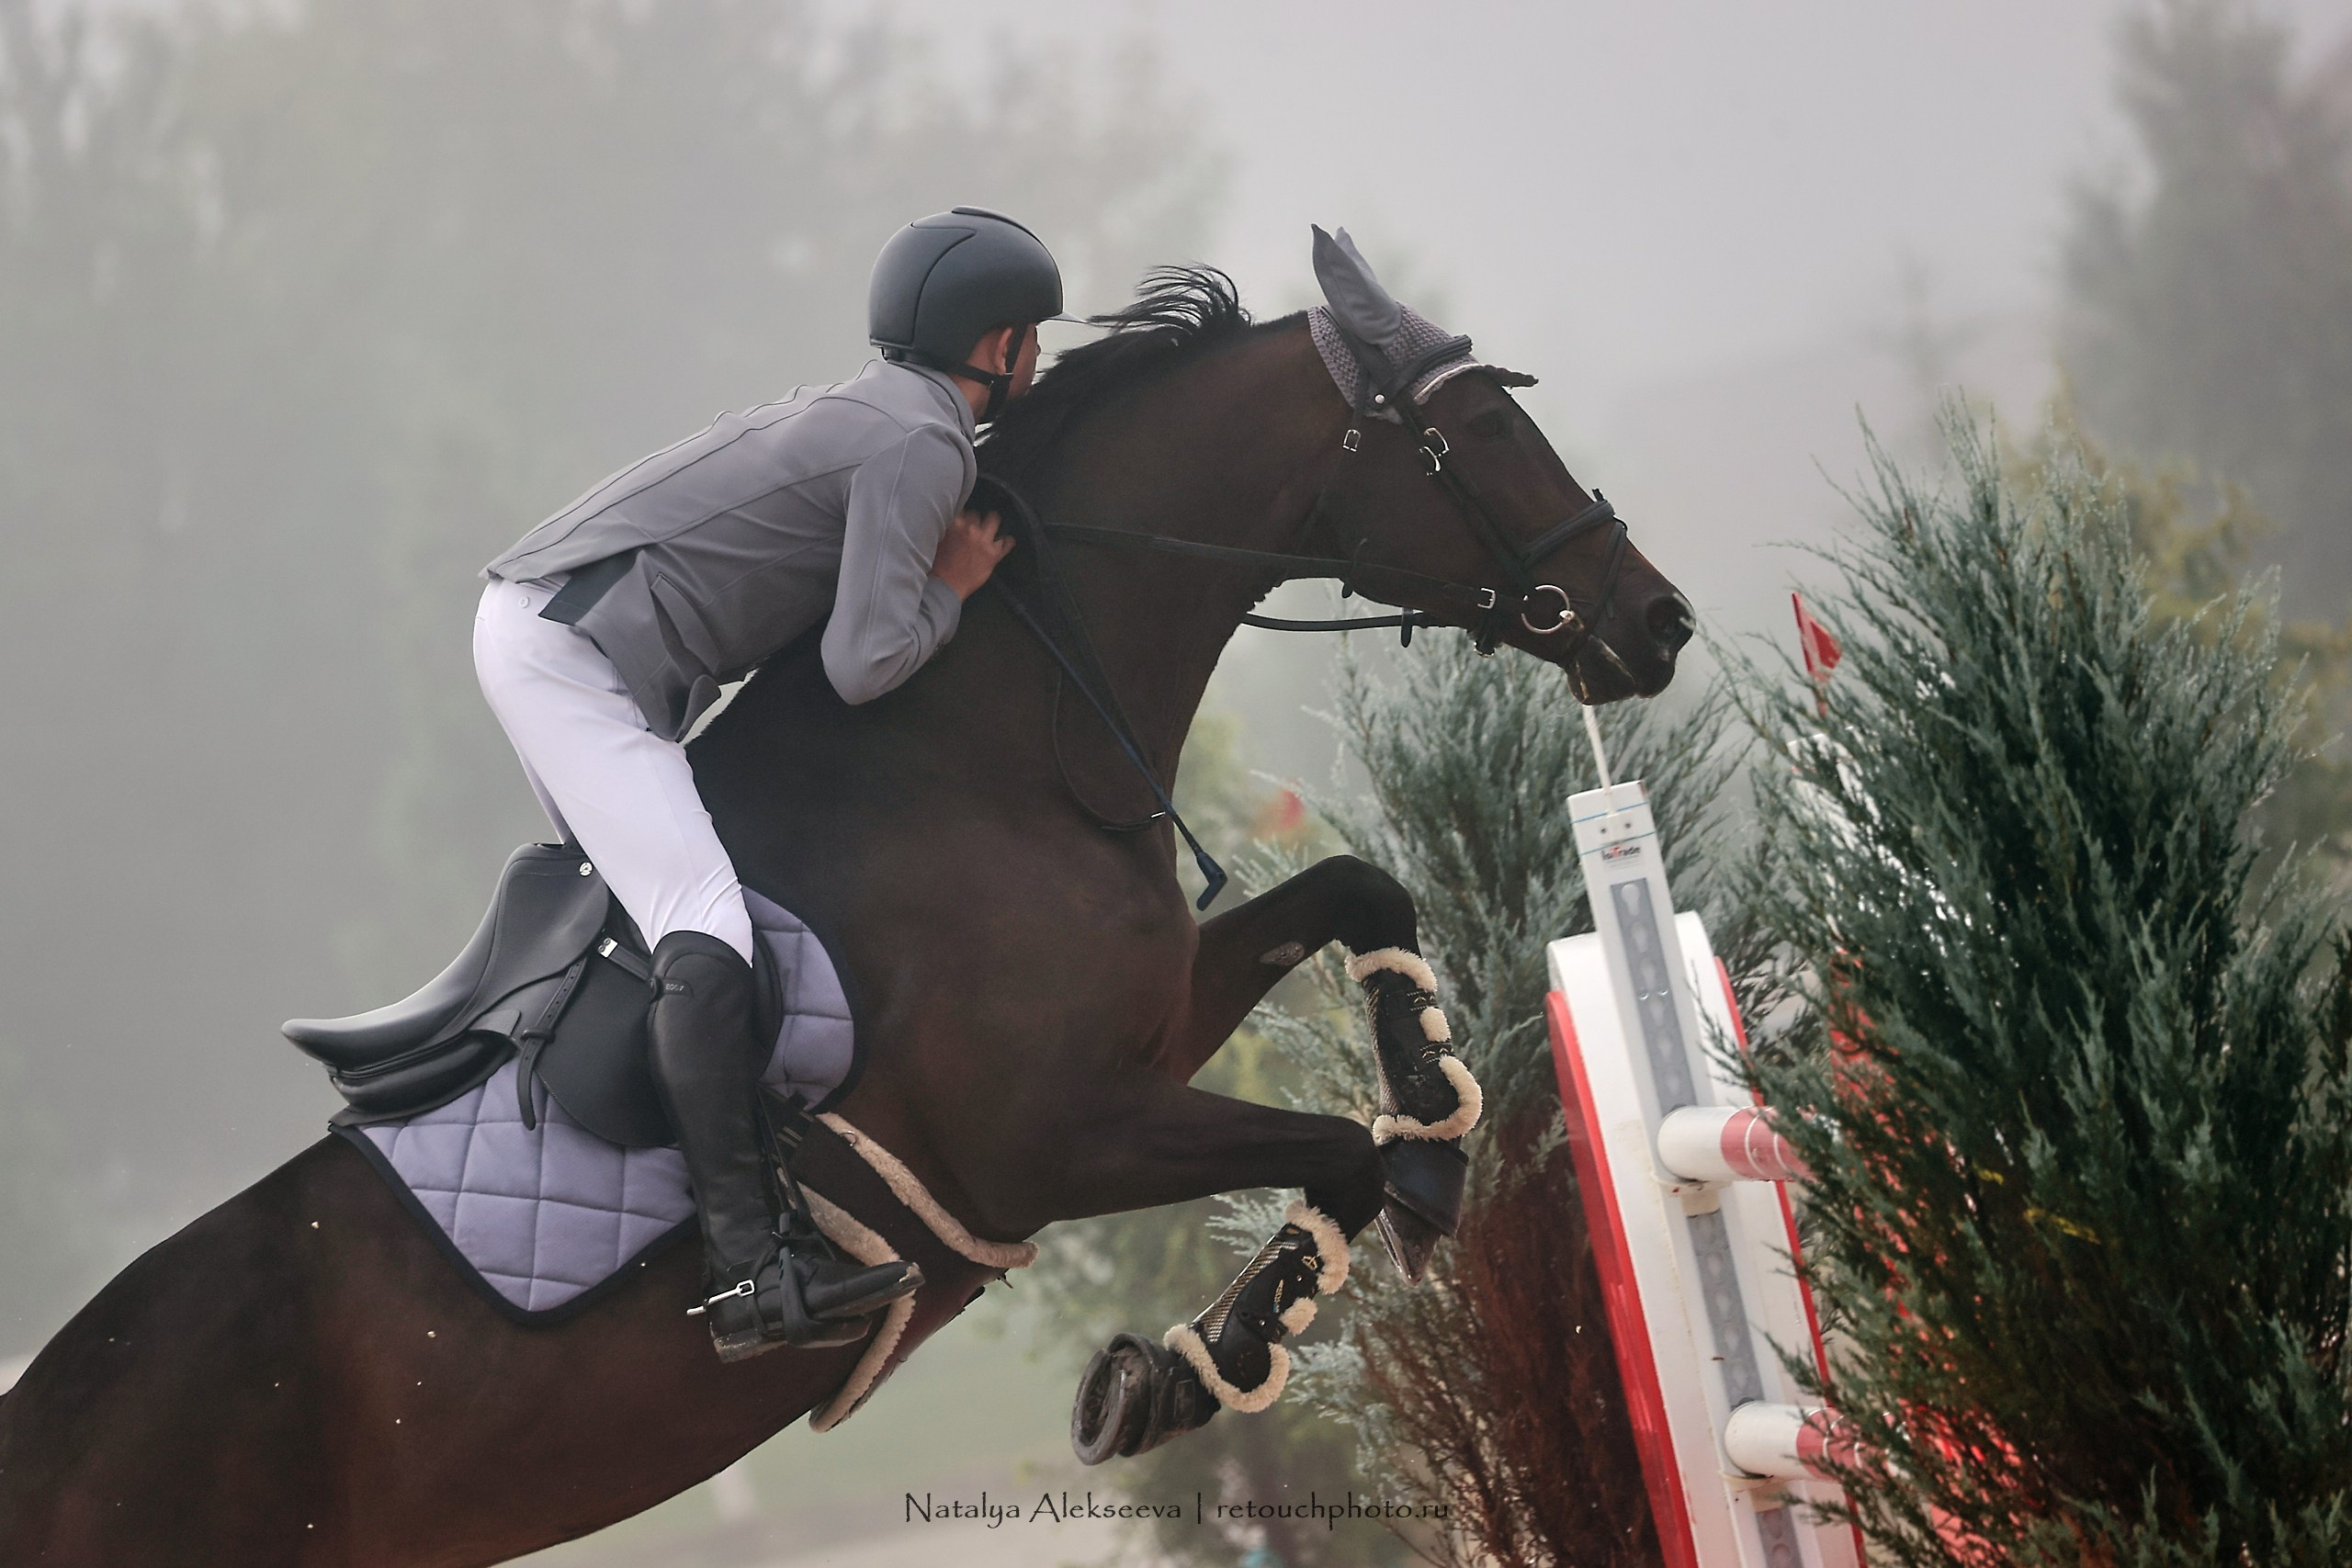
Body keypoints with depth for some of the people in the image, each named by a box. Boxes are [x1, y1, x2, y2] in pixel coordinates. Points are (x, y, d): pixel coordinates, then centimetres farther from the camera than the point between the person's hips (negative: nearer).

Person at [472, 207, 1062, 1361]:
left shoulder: (865, 407, 19)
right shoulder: (921, 445, -11)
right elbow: (862, 665, -19)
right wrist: (951, 589, -2)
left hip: (538, 627, 11)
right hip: (575, 652, -11)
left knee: (641, 908, 24)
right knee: (704, 936, -21)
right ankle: (748, 1274, -30)